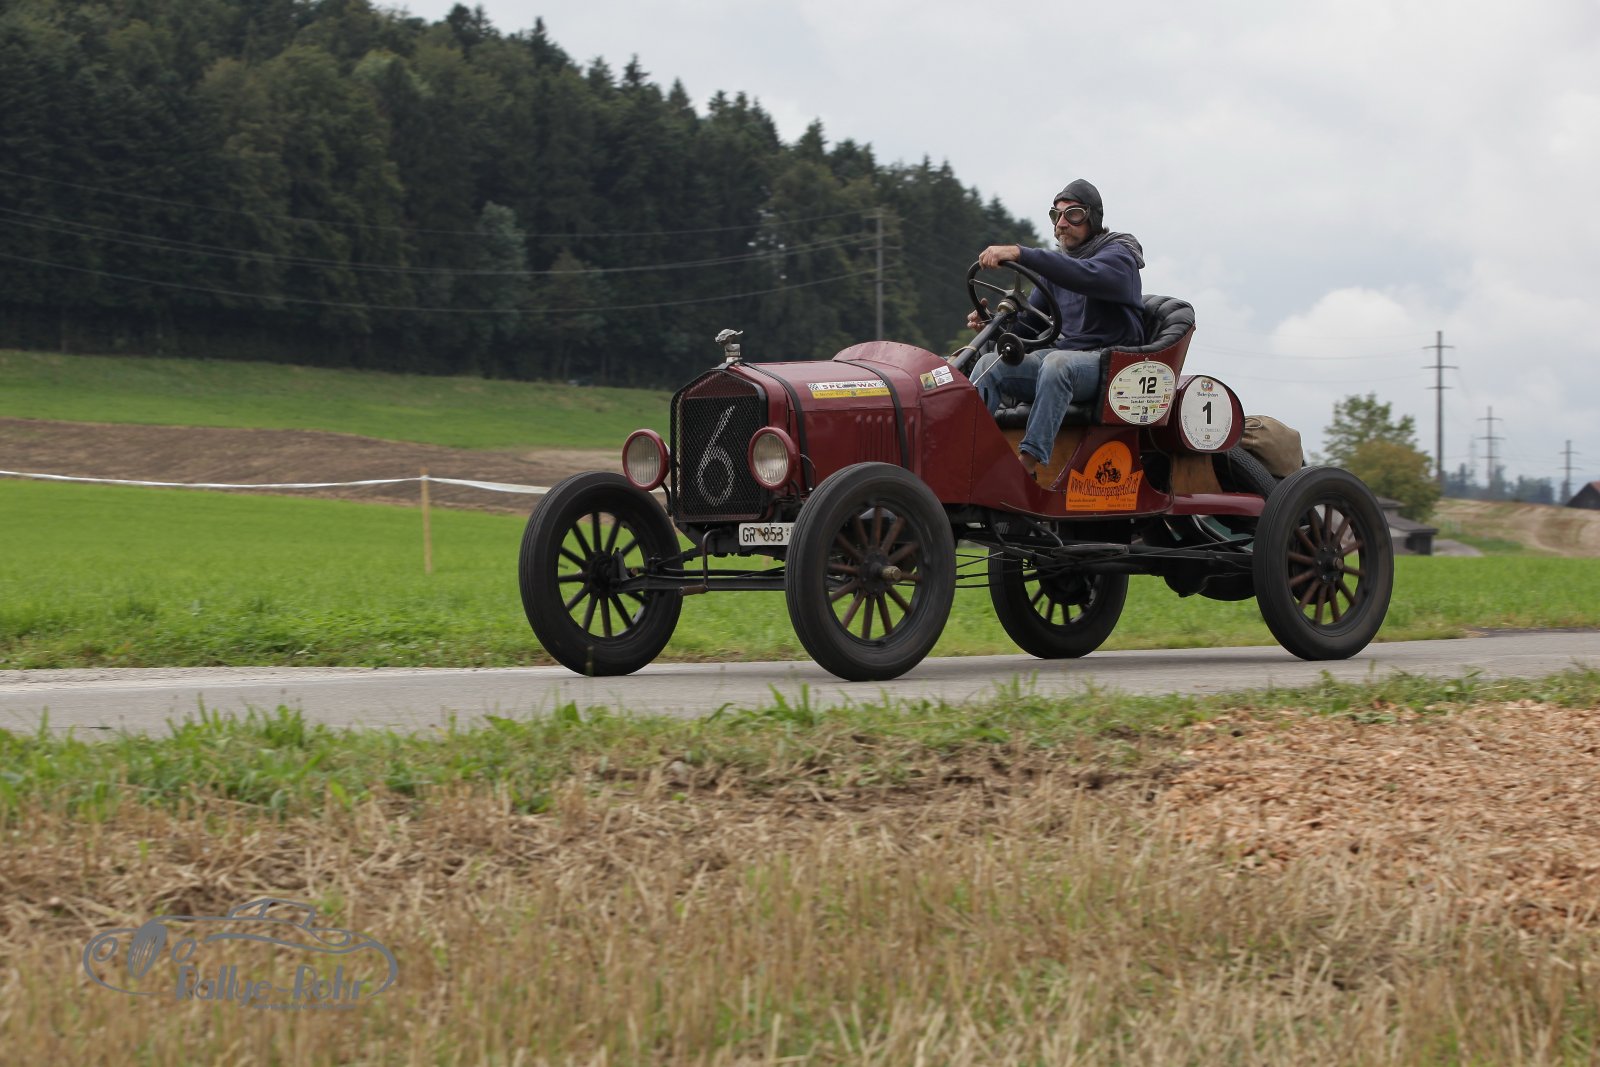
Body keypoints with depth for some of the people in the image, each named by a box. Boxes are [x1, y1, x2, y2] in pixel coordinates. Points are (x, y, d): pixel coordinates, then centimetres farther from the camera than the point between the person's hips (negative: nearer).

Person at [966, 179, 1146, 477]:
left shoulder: (1119, 254, -3)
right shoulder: (1058, 263, 20)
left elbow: (1087, 275, -27)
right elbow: (1029, 320, 20)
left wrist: (1020, 254, -37)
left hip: (1109, 360, -7)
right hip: (1064, 354, 7)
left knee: (1056, 363, -38)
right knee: (990, 363, -17)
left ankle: (1030, 460, -45)